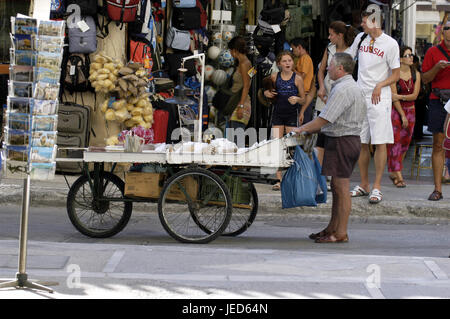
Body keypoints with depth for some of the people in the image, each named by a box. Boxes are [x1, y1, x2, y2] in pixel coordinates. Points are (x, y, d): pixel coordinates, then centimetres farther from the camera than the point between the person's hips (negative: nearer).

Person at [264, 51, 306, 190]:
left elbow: (303, 99, 3)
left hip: (292, 115, -2)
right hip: (278, 114, 2)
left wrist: (297, 99, -18)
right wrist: (267, 93, -2)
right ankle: (279, 180, -2)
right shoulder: (274, 77, 3)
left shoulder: (297, 78, -3)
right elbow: (267, 91, 20)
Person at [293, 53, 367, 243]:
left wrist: (302, 129, -10)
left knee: (341, 188, -7)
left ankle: (341, 234, -4)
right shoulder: (353, 87, 18)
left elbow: (325, 119, -20)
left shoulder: (342, 89, -17)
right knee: (336, 187, 15)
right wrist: (311, 130, 18)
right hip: (349, 140, 11)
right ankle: (332, 229, 22)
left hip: (342, 142, -11)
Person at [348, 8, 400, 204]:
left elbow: (396, 75, -3)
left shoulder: (390, 44, -6)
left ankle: (377, 188, -7)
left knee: (380, 142, -8)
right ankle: (364, 185, 17)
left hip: (379, 98, -5)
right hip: (359, 96, 5)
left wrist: (380, 85, -17)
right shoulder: (360, 38, 9)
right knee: (361, 143, 7)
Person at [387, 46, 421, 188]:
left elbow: (415, 95, -1)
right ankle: (398, 176, -11)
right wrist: (402, 115, -12)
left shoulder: (416, 74, 5)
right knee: (395, 141, -10)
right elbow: (393, 96, -11)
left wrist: (400, 97, -18)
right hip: (395, 110, -5)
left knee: (405, 143, 5)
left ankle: (393, 172, 18)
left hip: (410, 110, 5)